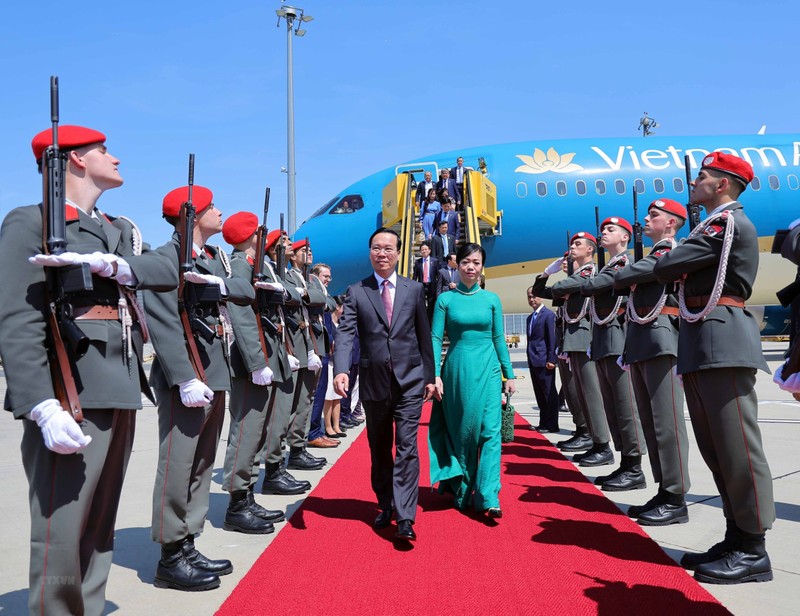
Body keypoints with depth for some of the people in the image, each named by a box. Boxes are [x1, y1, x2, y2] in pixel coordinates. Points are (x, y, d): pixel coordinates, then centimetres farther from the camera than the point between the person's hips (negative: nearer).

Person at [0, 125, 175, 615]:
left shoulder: (121, 229, 20)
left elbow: (168, 273, 3)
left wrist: (107, 263, -15)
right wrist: (44, 407, -24)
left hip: (121, 392, 8)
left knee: (100, 530, 15)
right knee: (61, 535, -4)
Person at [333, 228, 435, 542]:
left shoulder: (414, 289, 5)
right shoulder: (356, 292, 2)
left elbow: (424, 335, 7)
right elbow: (345, 333, -9)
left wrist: (429, 376, 6)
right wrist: (341, 370, -25)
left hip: (410, 381, -1)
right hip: (374, 382, 1)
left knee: (407, 448, -8)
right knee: (379, 449, 14)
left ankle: (405, 518, -6)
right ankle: (385, 505, 31)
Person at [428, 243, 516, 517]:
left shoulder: (491, 299, 6)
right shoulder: (446, 299, 2)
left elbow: (499, 339, 9)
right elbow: (435, 339, 0)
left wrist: (509, 374, 7)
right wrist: (435, 375, -8)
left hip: (487, 371, 1)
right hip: (457, 370, -1)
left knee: (489, 430, -6)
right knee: (461, 432, 8)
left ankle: (488, 497, -4)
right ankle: (463, 491, 24)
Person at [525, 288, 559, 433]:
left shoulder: (548, 315, -7)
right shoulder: (530, 317, 18)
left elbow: (552, 338, -12)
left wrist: (551, 359, -16)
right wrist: (529, 358, 15)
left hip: (544, 361, -8)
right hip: (533, 361, 8)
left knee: (549, 394, -2)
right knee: (539, 394, 11)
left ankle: (552, 425, 4)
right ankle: (543, 423, 17)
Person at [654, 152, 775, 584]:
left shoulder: (729, 222, -7)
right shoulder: (713, 226, 24)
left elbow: (665, 268, -12)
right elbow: (672, 272, 21)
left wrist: (672, 265, 7)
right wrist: (680, 270, 2)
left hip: (723, 342, -10)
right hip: (699, 346, 10)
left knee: (737, 447, -5)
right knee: (716, 449, 11)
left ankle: (753, 552, 2)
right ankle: (736, 539, 20)